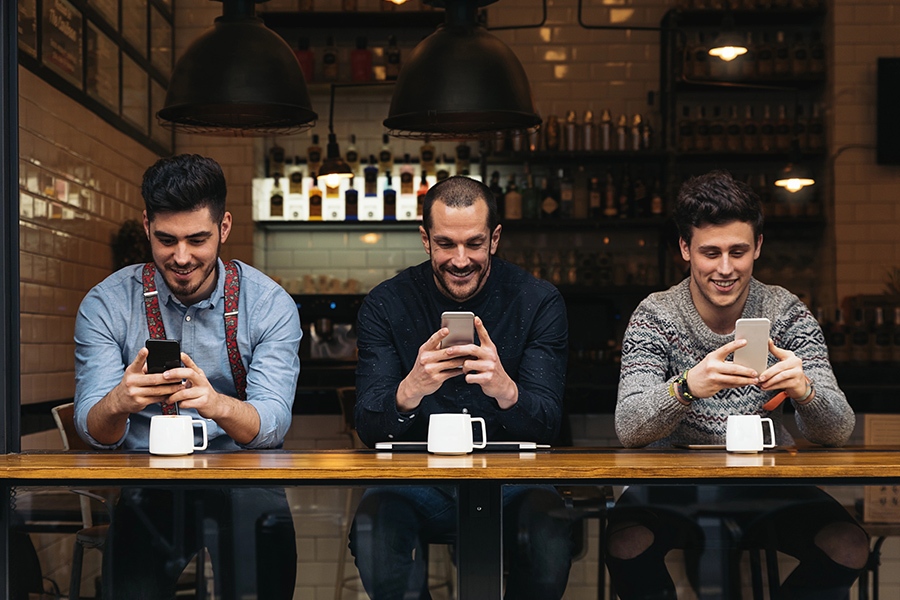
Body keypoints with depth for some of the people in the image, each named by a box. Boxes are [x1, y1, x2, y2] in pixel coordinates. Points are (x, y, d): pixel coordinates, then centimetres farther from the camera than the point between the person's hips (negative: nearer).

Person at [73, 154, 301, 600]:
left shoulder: (270, 305, -1)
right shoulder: (106, 305, 1)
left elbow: (272, 424, -12)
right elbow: (93, 431, -5)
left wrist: (219, 405, -35)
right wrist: (119, 402, -30)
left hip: (245, 484, 1)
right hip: (145, 487, 0)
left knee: (269, 524, -32)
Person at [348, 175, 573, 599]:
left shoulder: (539, 302, -1)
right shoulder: (386, 305, 0)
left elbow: (547, 426, -9)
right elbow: (368, 429, -7)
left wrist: (505, 389, -33)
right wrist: (410, 390, -31)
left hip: (509, 482, 0)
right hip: (415, 481, 0)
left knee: (550, 534, -32)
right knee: (374, 530, -31)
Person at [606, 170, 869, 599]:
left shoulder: (787, 314, -2)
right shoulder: (655, 317, -6)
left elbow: (837, 432, -10)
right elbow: (628, 430, -20)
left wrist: (805, 391, -34)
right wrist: (687, 387, -40)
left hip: (768, 484, 2)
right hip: (674, 487, -2)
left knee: (849, 547, -23)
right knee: (626, 543, -32)